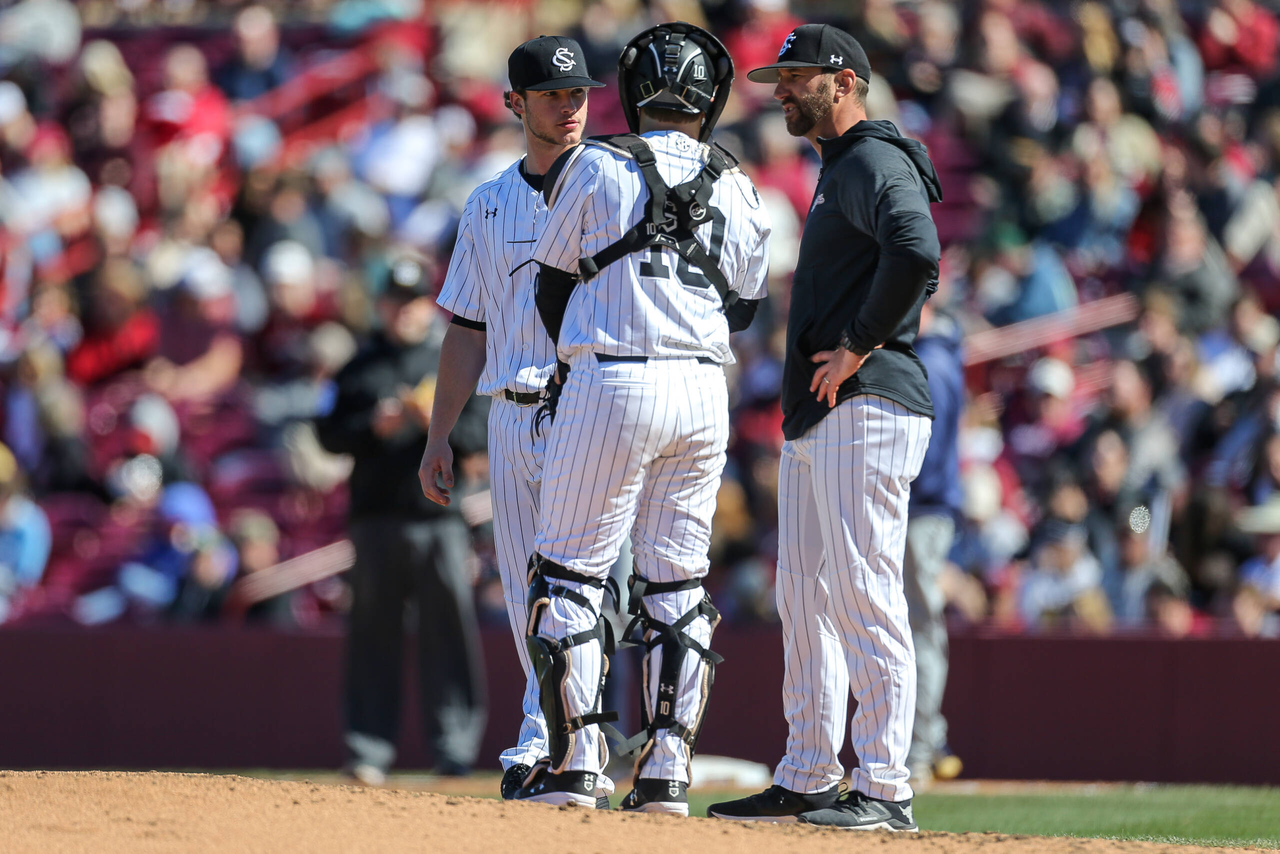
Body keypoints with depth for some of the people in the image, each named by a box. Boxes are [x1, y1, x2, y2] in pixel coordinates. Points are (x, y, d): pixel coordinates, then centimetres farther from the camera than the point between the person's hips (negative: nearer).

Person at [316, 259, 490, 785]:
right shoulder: (360, 368, 13)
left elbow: (480, 434, 3)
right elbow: (330, 435, 8)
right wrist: (373, 426, -9)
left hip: (441, 516, -1)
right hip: (377, 518, 1)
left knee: (449, 632, -4)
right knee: (373, 633, 1)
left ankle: (455, 747, 0)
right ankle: (369, 749, 4)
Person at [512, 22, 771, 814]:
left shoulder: (594, 167, -2)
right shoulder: (738, 190, 8)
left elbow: (553, 284, 6)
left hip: (610, 384, -4)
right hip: (703, 391, 4)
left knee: (571, 570, 2)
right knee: (677, 580, 10)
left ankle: (576, 759, -4)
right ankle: (667, 769, 5)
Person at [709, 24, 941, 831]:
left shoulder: (876, 163, -10)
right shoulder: (838, 173, 23)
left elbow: (917, 255, -28)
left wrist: (858, 347, -20)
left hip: (866, 409, -11)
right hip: (813, 421, 11)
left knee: (865, 598, -13)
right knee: (806, 603, 12)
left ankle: (886, 788, -14)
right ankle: (805, 781, 16)